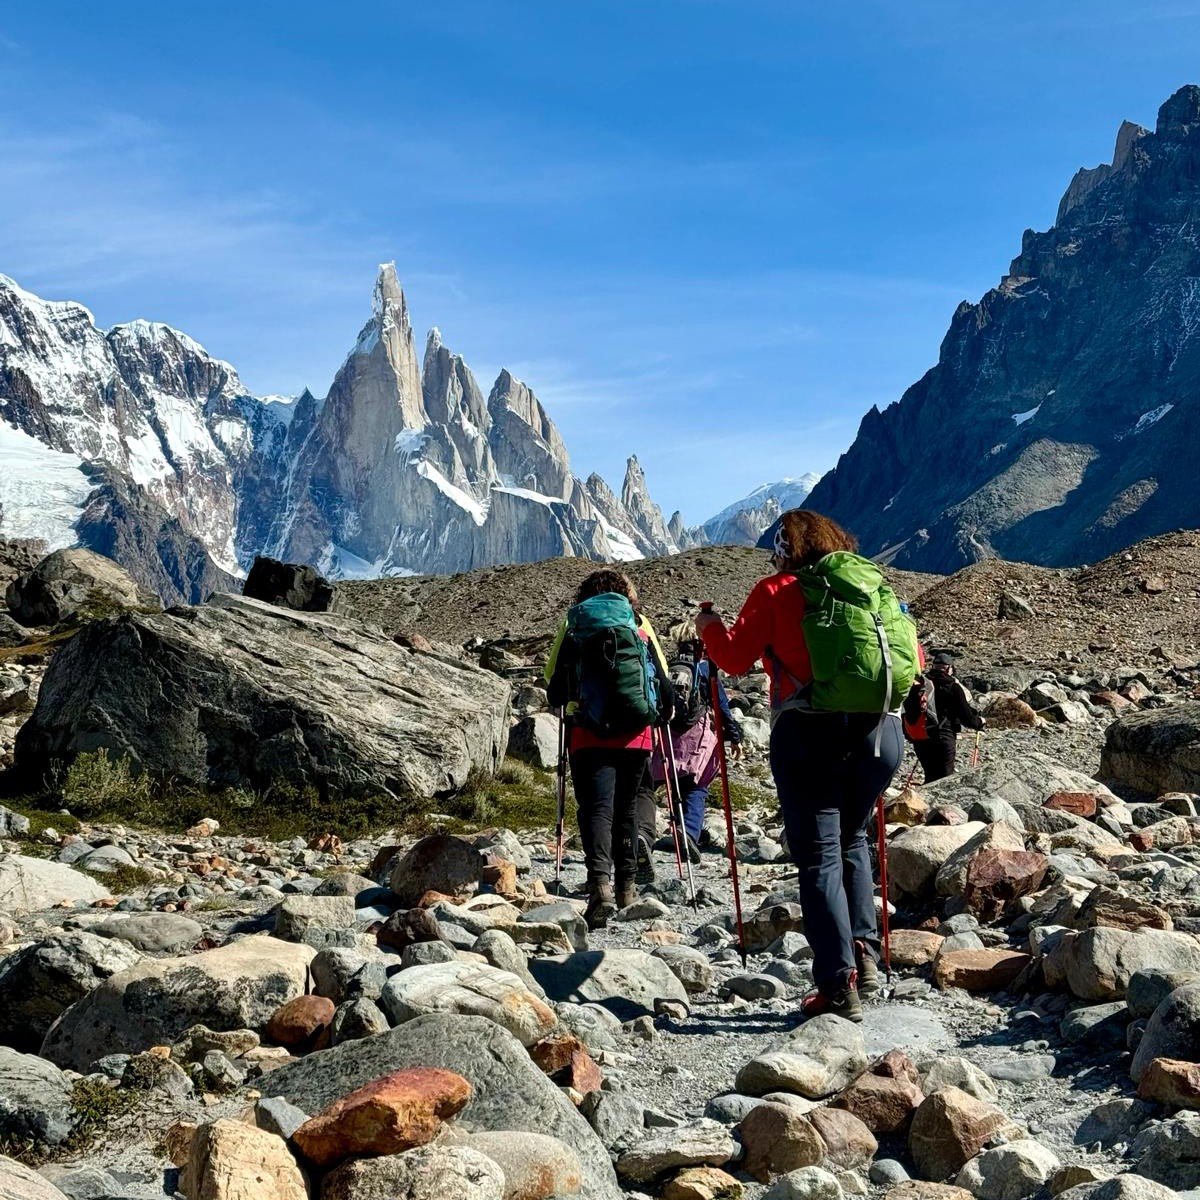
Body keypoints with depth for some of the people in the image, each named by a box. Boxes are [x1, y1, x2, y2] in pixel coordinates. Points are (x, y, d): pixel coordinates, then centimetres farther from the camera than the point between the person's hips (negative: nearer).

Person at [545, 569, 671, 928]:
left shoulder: (574, 626, 5)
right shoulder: (640, 626, 8)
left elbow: (553, 687, 7)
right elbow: (663, 679, 9)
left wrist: (564, 703, 30)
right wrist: (663, 715, 29)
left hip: (589, 736, -2)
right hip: (635, 735, 2)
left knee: (597, 807, -8)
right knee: (625, 808, 17)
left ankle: (600, 884, -29)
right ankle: (626, 887, 25)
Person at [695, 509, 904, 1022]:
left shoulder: (775, 591, 2)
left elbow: (736, 658, -1)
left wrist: (710, 628, 18)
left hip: (810, 735, -4)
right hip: (881, 732, 4)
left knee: (819, 858, 1)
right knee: (852, 841, 24)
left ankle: (838, 984, -5)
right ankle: (864, 955, 14)